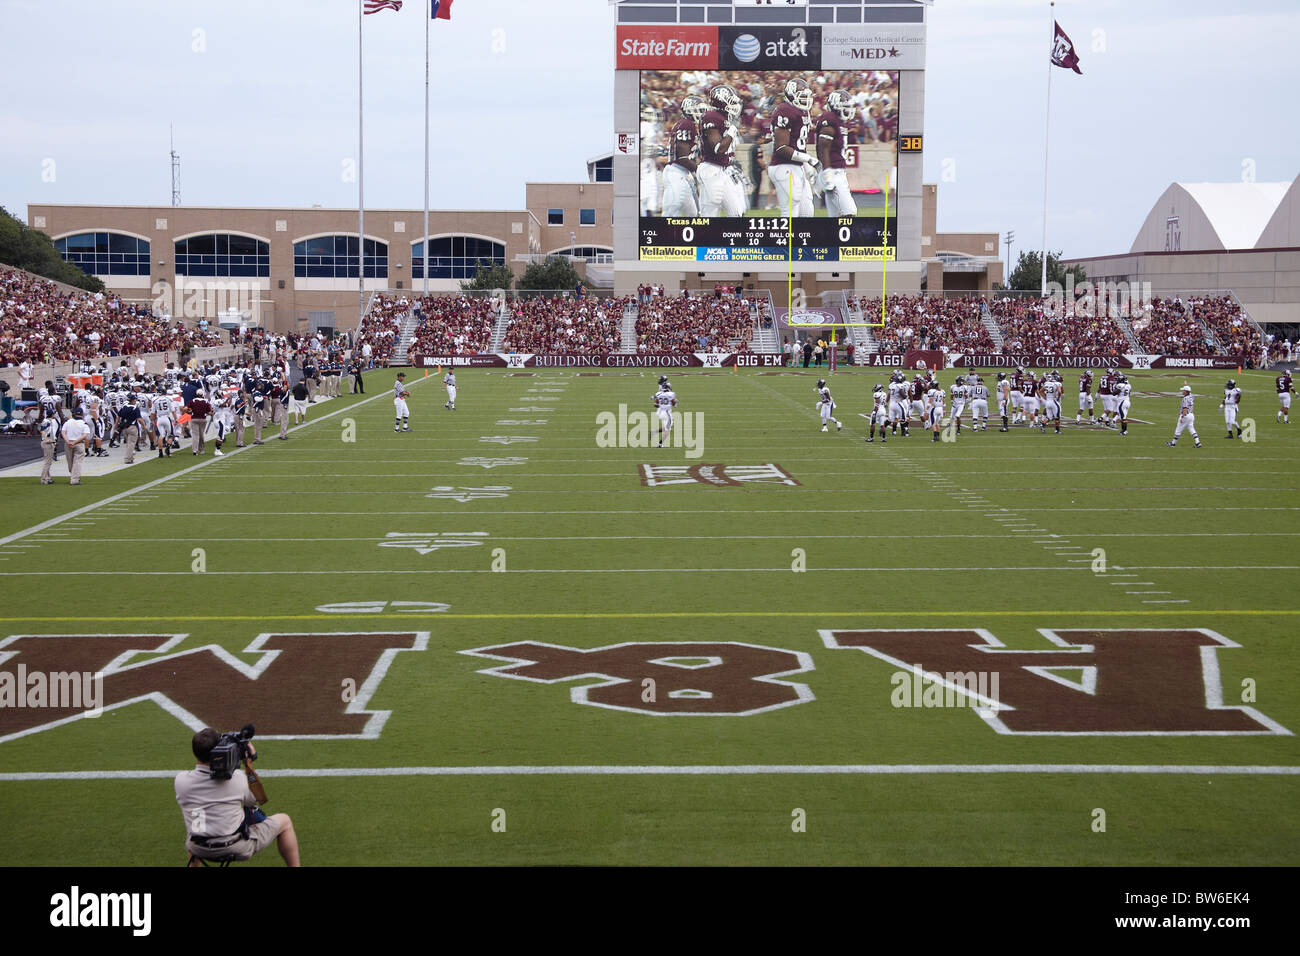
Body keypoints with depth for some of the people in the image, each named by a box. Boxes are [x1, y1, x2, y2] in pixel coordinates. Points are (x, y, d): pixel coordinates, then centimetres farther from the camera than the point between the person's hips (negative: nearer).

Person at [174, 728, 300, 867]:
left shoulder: (181, 780, -14)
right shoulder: (237, 777, -20)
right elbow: (254, 799, 1)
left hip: (199, 850, 3)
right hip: (237, 848, -3)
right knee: (284, 821, 17)